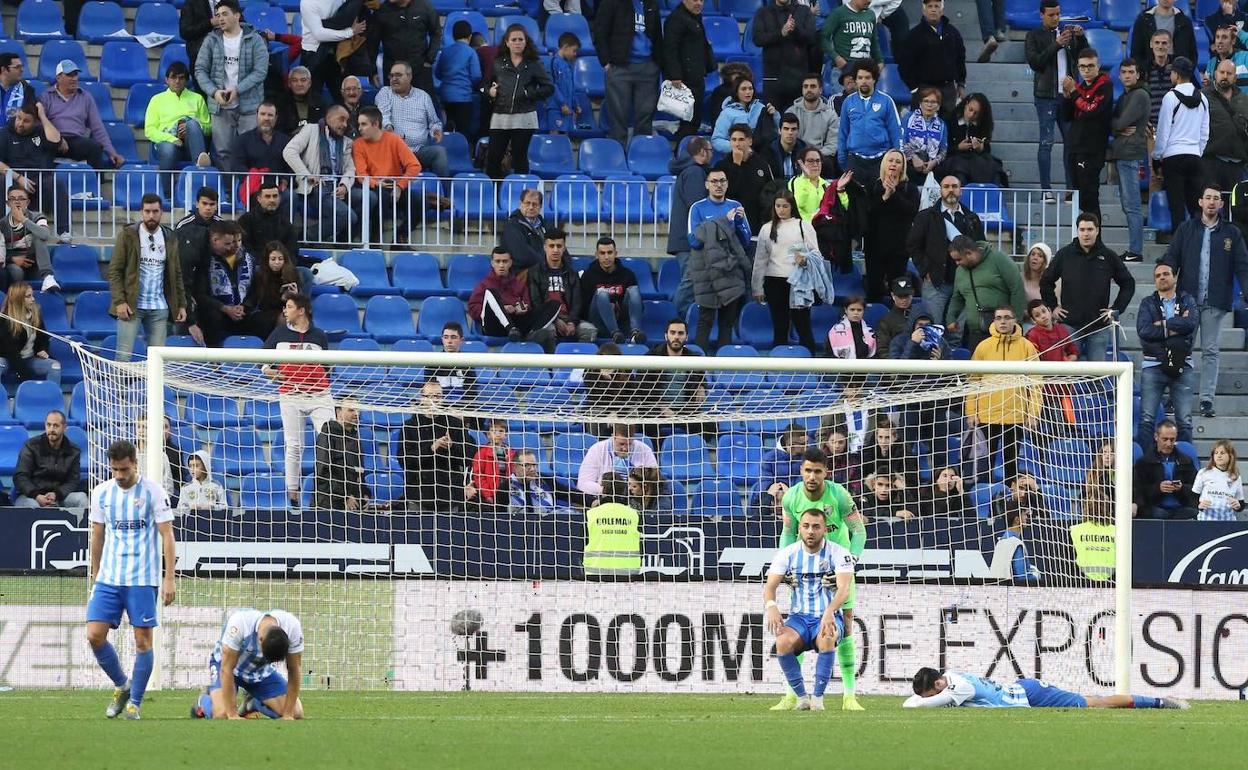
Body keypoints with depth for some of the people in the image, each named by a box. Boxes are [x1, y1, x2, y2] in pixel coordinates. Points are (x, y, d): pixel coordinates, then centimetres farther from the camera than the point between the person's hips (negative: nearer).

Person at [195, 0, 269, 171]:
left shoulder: (255, 40, -1)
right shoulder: (211, 40, 6)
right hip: (220, 106, 2)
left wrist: (237, 90, -16)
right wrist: (214, 92, -11)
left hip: (249, 106, -2)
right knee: (223, 152, 1)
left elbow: (260, 71, -7)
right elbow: (200, 70, 5)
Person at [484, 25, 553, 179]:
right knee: (493, 158, -2)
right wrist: (489, 91, 1)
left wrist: (528, 94, -10)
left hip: (524, 118, -3)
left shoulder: (534, 64, 3)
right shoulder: (498, 63, 12)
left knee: (520, 158, 2)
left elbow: (549, 88, 1)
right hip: (500, 116, 3)